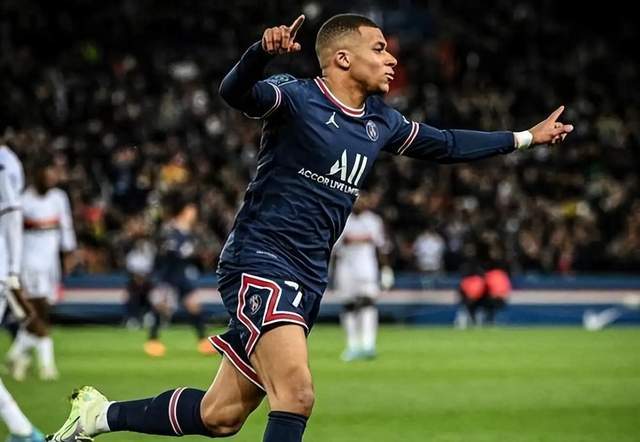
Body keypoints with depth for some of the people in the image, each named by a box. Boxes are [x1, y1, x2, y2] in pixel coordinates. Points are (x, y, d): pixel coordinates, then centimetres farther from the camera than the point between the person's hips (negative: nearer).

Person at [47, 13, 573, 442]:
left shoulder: (381, 122, 13)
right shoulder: (297, 99, -10)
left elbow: (446, 144, 27)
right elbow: (236, 92, -29)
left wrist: (525, 137, 29)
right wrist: (264, 51, -49)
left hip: (307, 279, 8)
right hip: (260, 261, -8)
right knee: (297, 393, -25)